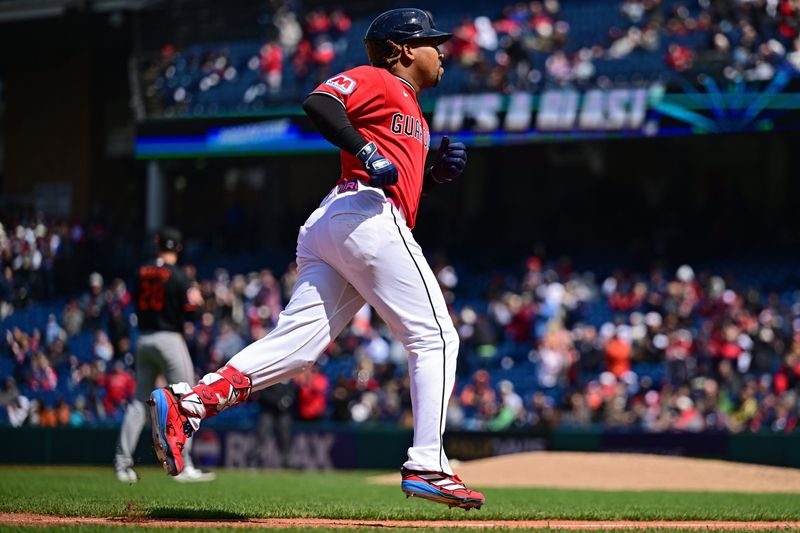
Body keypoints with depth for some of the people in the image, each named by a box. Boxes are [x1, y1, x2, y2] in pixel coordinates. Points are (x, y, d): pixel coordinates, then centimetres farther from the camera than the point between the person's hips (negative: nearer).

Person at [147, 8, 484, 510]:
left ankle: (185, 403, -19)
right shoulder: (375, 79, 5)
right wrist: (368, 153, -21)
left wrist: (439, 172, 16)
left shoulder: (410, 112, 33)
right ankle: (426, 465, -11)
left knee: (294, 346, -6)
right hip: (368, 216, -9)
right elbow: (318, 101, -14)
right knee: (435, 338, -5)